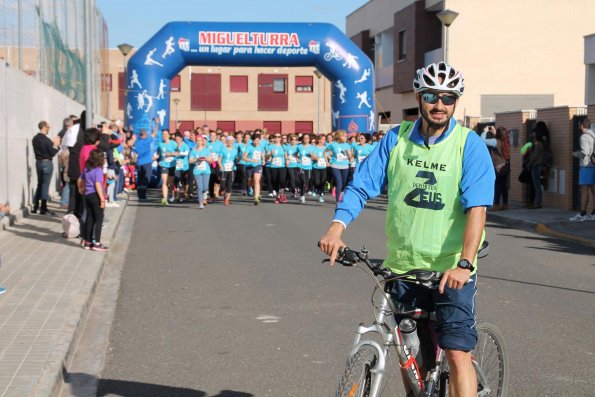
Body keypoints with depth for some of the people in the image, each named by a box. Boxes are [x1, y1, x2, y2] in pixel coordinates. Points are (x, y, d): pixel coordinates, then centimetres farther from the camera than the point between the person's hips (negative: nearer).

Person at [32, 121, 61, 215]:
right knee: (45, 185, -1)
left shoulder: (35, 139, 4)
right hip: (46, 163, -8)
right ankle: (43, 209, 2)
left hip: (38, 162, 8)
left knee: (39, 184, 18)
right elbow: (52, 153, -17)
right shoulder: (46, 140, -20)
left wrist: (52, 144, 11)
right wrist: (56, 145, -3)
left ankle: (35, 207, 21)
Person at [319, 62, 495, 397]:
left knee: (457, 353, -11)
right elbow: (361, 186, 0)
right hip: (402, 266, 4)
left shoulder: (470, 145, -8)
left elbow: (477, 208, -18)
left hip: (451, 271, -4)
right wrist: (337, 228, -17)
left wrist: (464, 263, -31)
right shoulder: (396, 139, 2)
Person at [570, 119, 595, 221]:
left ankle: (582, 214, -11)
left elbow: (585, 152, -21)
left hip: (586, 166, -9)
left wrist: (576, 154, -2)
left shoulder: (584, 137, -11)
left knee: (584, 190, -9)